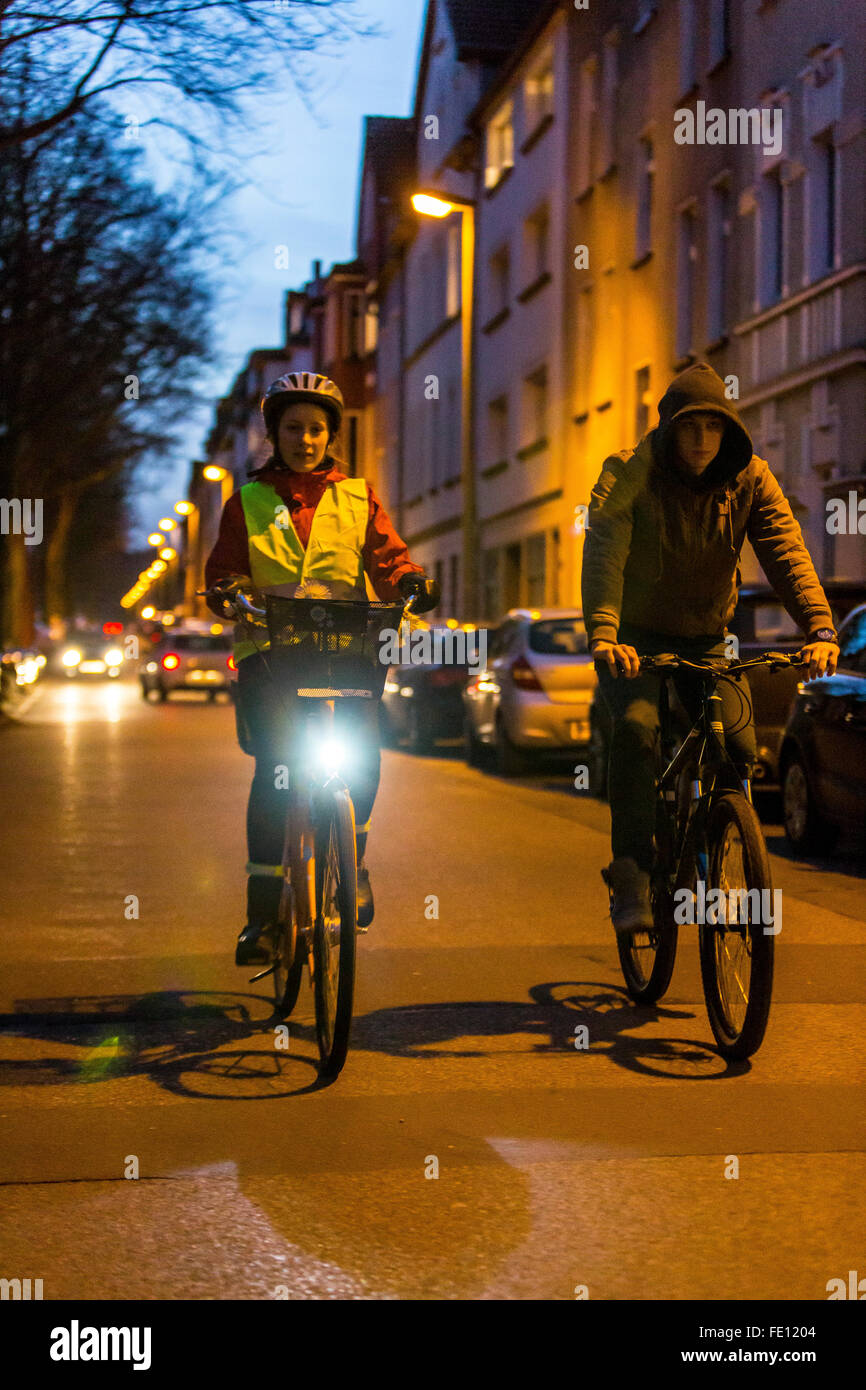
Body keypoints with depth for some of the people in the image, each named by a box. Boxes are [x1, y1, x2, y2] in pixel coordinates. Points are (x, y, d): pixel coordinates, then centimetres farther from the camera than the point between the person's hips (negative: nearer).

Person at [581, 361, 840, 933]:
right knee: (637, 727, -28)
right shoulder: (628, 473, -16)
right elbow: (603, 555, -29)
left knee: (739, 745, -16)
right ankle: (631, 876, -22)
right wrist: (602, 636, -46)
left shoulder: (749, 478, -9)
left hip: (707, 638, 3)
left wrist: (821, 628, -37)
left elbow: (787, 551, -20)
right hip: (637, 636, -3)